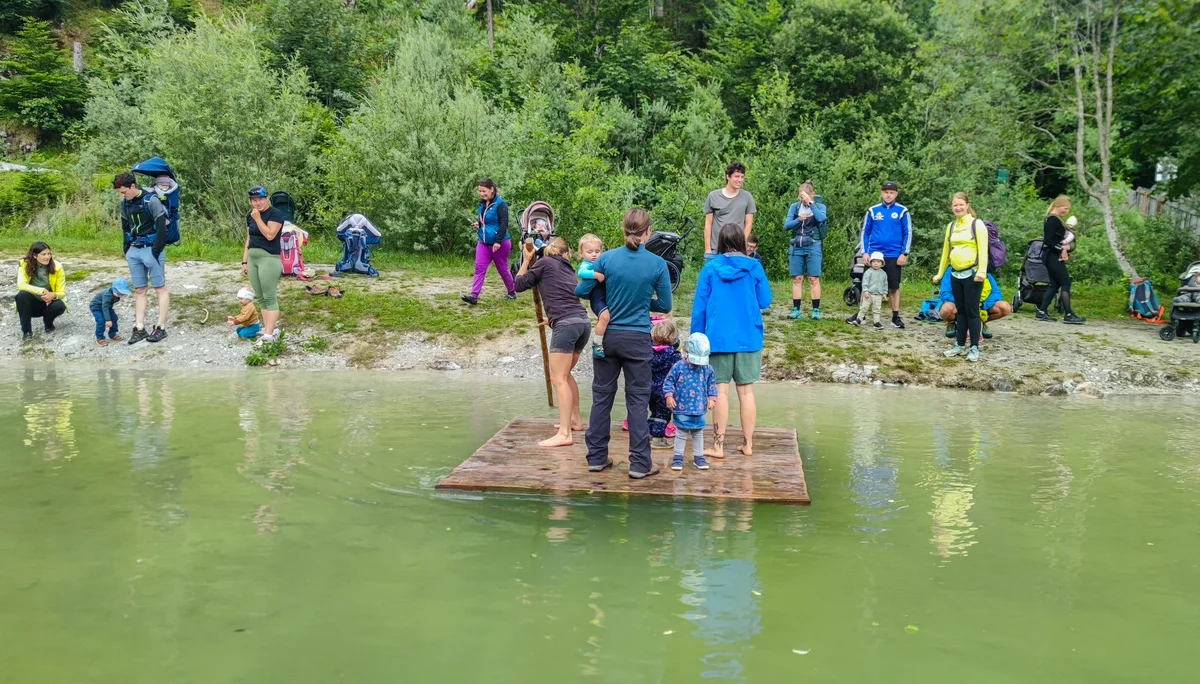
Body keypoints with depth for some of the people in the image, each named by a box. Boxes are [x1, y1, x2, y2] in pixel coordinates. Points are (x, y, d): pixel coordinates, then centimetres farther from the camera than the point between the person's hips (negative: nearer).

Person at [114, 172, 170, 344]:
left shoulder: (151, 201, -14)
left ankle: (161, 328, 2)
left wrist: (156, 251, -17)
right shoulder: (125, 204, 7)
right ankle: (139, 328, 11)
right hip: (134, 251, 7)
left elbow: (161, 228, -16)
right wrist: (127, 249, 12)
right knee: (139, 290, 8)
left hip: (151, 250, -7)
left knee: (160, 288, 0)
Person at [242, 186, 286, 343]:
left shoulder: (275, 214, -8)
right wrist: (245, 261, 15)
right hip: (253, 258, 8)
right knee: (260, 298, 7)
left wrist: (258, 218, -15)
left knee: (269, 297, -8)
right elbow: (249, 239, 18)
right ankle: (268, 329, 12)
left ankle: (269, 335, -10)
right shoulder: (250, 215, 14)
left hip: (269, 259, -8)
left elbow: (270, 235, -20)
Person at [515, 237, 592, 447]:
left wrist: (526, 261, 23)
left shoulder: (545, 262, 7)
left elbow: (519, 285, 12)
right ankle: (575, 419, 33)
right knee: (565, 374, 24)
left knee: (558, 379, -9)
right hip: (583, 322, 7)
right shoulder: (568, 269, 24)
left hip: (566, 325, -7)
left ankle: (564, 434, -17)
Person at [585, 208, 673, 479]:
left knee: (602, 395, 11)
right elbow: (665, 306, 0)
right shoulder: (657, 264, -8)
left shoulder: (607, 258, -5)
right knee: (637, 400, 4)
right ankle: (640, 463, 6)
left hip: (607, 335, 2)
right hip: (637, 339, -2)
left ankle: (597, 457, 19)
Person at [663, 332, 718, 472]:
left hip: (699, 409, 3)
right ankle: (678, 457, 14)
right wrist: (669, 396, -12)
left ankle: (698, 456, 24)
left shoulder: (707, 369, 0)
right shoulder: (679, 366, -10)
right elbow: (668, 381, -3)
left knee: (698, 433, 12)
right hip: (682, 408, -3)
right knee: (681, 433, 5)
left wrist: (712, 398, 2)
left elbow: (711, 385, 13)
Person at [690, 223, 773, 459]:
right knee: (746, 391, 8)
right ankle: (748, 444, 14)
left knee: (721, 390, 1)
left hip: (719, 339, -1)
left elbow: (699, 307, -1)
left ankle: (718, 446, 2)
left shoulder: (710, 268, -2)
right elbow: (765, 301, 4)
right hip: (748, 339, 1)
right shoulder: (754, 267, -1)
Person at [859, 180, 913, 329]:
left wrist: (904, 254, -7)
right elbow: (865, 232, 7)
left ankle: (896, 317, 13)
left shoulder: (902, 211, 0)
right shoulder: (873, 211, 4)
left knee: (894, 287, 5)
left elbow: (908, 234, 1)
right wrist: (864, 252, -2)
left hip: (894, 256, -1)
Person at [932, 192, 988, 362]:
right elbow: (946, 251, 18)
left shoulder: (977, 224, -5)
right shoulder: (951, 226, 13)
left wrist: (982, 272, -21)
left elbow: (983, 250, -11)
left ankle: (975, 347, 2)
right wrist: (940, 274, 18)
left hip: (972, 274, -6)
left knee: (972, 311, -3)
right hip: (955, 274, 6)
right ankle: (960, 345, 16)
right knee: (960, 310, 11)